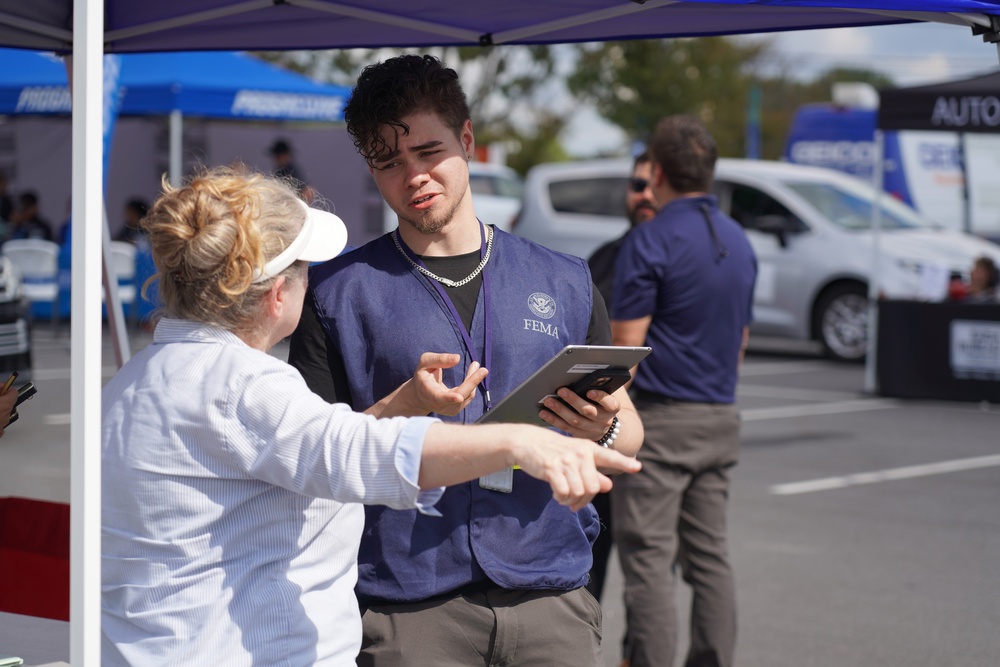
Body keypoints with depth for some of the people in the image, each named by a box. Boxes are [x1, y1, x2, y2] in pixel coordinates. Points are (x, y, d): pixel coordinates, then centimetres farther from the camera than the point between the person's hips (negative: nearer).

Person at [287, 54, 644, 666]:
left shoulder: (566, 284, 11)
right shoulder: (339, 293, 5)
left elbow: (630, 436, 14)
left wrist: (601, 428, -9)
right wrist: (404, 408, -16)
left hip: (550, 598, 2)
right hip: (408, 609, -2)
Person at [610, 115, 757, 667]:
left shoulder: (650, 240, -11)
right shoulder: (738, 242, 13)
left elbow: (626, 346, -15)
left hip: (660, 417, -8)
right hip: (720, 418, 8)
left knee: (649, 559, -5)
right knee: (709, 557, 10)